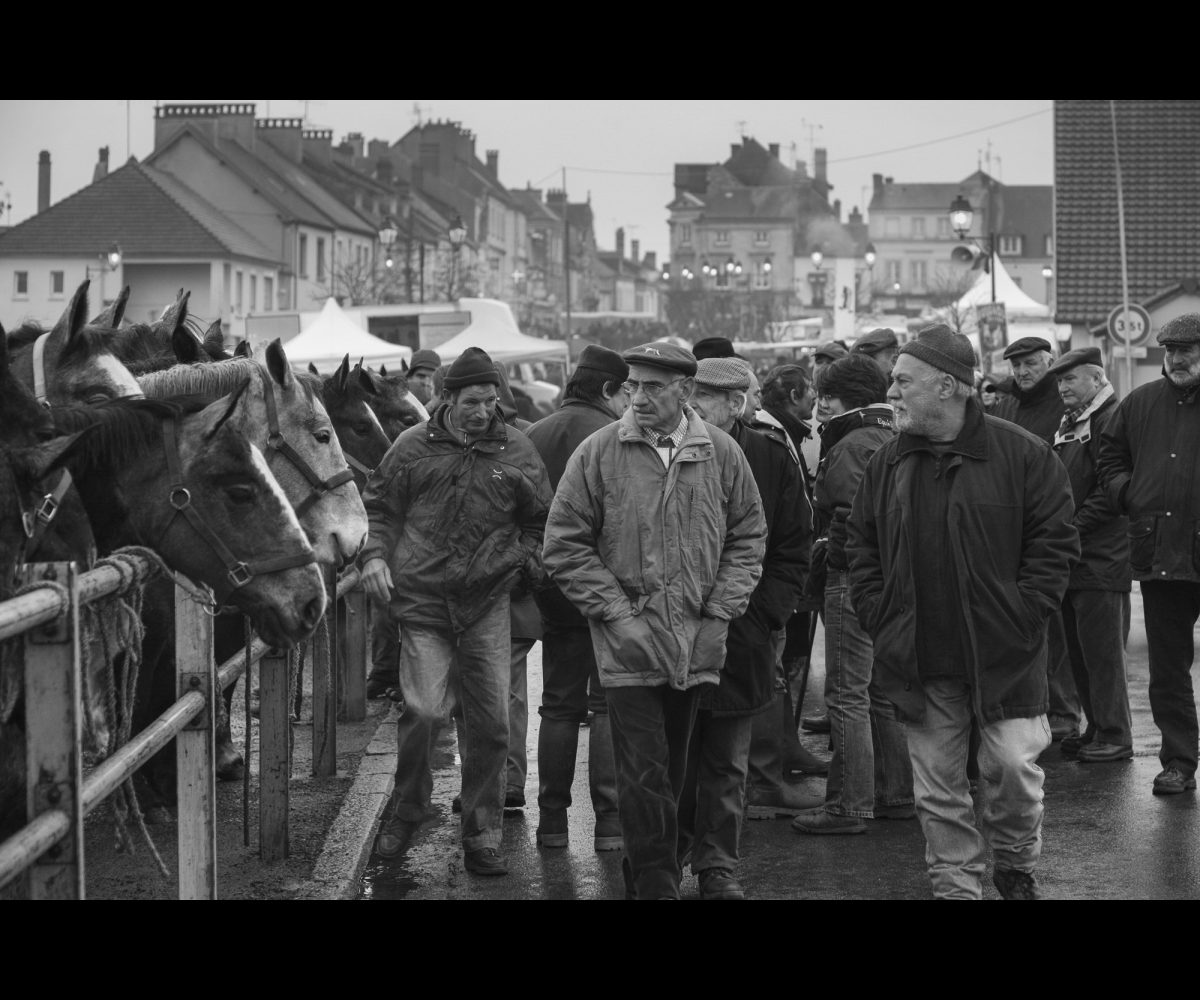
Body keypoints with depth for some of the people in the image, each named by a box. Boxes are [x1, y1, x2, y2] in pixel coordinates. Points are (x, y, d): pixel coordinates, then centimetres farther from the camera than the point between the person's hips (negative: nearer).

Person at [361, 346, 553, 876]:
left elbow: (538, 521, 18)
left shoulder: (516, 451, 7)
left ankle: (482, 837, 13)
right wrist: (375, 555, -4)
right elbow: (378, 507, 12)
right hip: (421, 598, -2)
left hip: (486, 602, 2)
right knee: (422, 708, -13)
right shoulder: (412, 447, 4)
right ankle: (407, 810, 11)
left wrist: (526, 563, 2)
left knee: (490, 722, 2)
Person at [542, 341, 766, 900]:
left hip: (696, 645, 3)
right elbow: (565, 547, -2)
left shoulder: (722, 455, 3)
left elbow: (748, 538, 10)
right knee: (645, 774, -7)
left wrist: (720, 611, -1)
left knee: (672, 771, 14)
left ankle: (644, 872, 29)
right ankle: (657, 886, -1)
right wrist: (619, 614, -8)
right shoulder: (598, 454, -3)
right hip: (629, 645, -3)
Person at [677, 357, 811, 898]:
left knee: (727, 764, 7)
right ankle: (668, 859, 17)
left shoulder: (772, 461, 1)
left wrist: (760, 616, -6)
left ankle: (717, 866, 15)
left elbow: (793, 551, 4)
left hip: (741, 641, 0)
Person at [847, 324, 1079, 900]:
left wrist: (1021, 615, -11)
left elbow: (1055, 543, -3)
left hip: (1003, 652, -3)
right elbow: (860, 547, 15)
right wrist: (878, 617, 3)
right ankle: (956, 885, 18)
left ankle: (1016, 868, 21)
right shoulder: (887, 464, 7)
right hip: (919, 661, 4)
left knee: (1013, 767, -4)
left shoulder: (1023, 455, -5)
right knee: (937, 786, 6)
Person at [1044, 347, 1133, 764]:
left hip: (1102, 556, -9)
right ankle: (1097, 729, 19)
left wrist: (1073, 527, -15)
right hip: (1073, 556, 9)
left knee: (1101, 649, -5)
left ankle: (1115, 736, 1)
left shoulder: (1114, 417, -11)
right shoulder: (1070, 423, 18)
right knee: (1078, 649, 11)